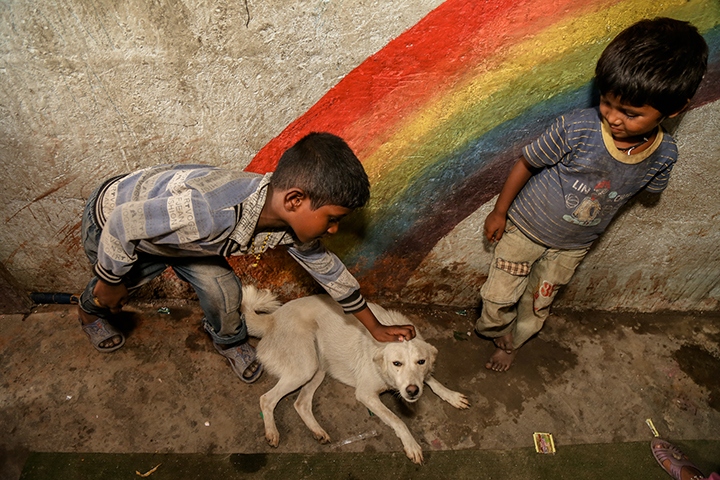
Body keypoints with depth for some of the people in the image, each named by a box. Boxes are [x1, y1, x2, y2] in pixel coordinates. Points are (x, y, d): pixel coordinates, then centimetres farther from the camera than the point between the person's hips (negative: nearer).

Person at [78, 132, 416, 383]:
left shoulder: (290, 222, -24)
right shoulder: (211, 213, -49)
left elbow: (325, 266, -8)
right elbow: (123, 224, -34)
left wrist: (375, 328, 1)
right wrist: (110, 282, -14)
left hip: (168, 217, 4)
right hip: (112, 218, -4)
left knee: (223, 292, -4)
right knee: (110, 293, 19)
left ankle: (229, 340, 29)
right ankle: (91, 310, 57)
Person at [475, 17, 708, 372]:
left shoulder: (664, 155, -16)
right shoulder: (577, 129, -29)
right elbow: (527, 163, -16)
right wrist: (499, 212, -6)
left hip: (573, 246, 3)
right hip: (525, 226, -2)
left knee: (537, 306, 19)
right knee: (499, 296, 6)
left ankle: (513, 342, 50)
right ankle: (497, 330, 42)